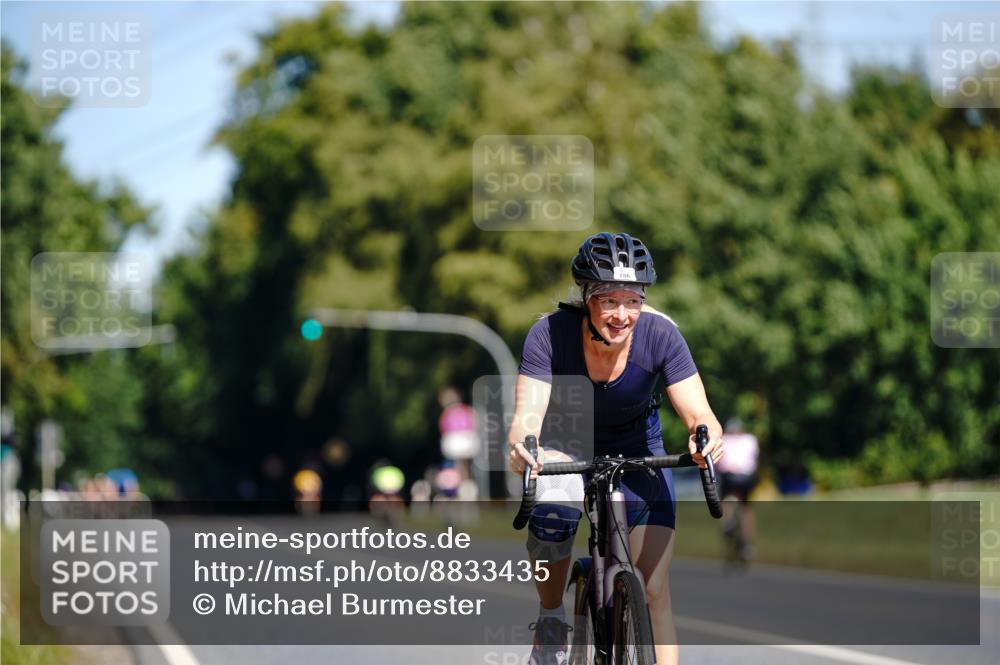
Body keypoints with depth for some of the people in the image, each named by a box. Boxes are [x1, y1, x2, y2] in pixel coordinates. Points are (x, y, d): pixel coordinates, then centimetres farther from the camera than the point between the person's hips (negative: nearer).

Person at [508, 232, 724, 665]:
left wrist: (707, 436, -53)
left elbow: (697, 412, -29)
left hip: (637, 453, 0)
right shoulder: (550, 334, -28)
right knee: (552, 518, -28)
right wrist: (522, 446, -59)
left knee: (654, 590, -12)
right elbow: (528, 414, -35)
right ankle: (551, 617, 2)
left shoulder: (659, 335, -26)